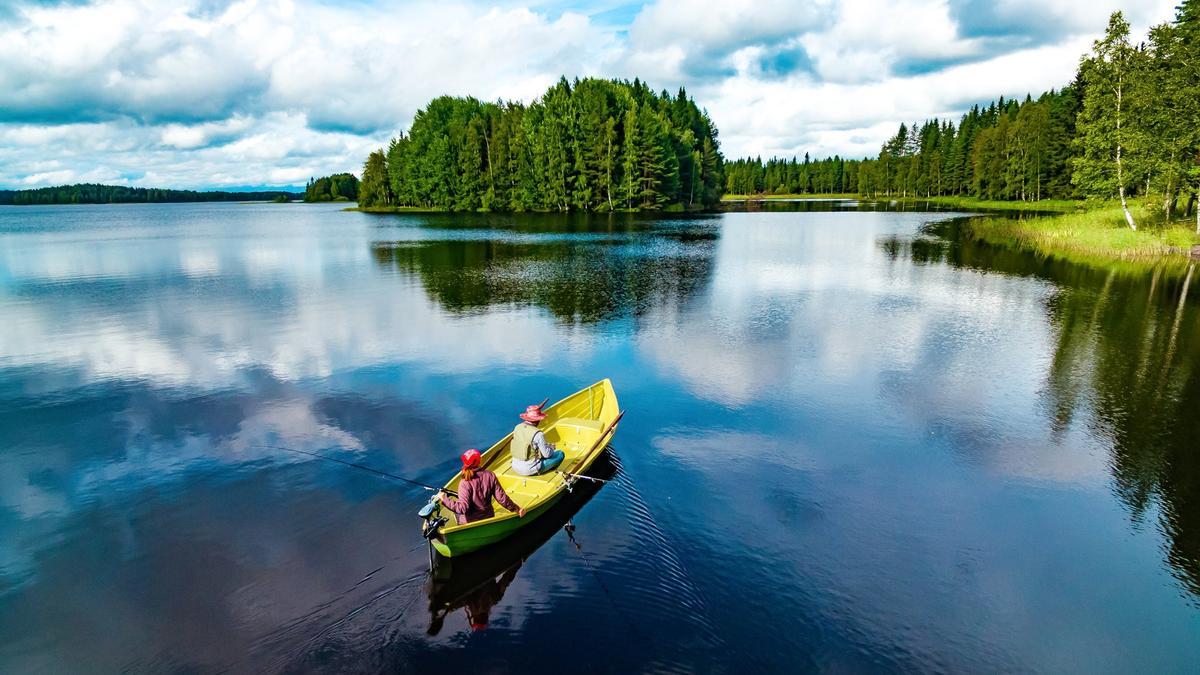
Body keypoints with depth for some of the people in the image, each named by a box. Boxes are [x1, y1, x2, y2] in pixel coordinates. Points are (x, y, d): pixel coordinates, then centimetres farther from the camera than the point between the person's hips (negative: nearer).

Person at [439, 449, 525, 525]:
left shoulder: (465, 483, -23)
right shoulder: (490, 476, -12)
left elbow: (463, 508, -27)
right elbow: (502, 498, -8)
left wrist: (445, 499, -19)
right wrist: (516, 509, 4)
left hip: (469, 522, -4)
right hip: (489, 518, 4)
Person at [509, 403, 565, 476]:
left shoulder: (517, 427, -3)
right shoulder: (538, 434, -22)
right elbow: (547, 454, -15)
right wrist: (551, 447, 8)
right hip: (529, 470, -7)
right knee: (560, 454, 5)